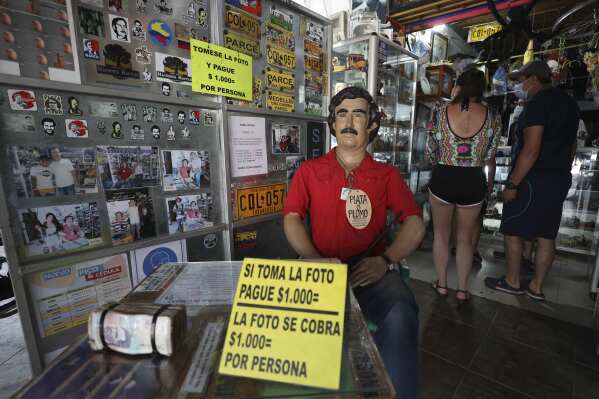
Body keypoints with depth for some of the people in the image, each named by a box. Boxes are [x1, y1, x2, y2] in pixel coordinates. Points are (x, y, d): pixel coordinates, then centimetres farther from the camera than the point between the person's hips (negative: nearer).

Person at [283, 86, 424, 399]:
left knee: (401, 314, -31)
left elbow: (415, 223, 6)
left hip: (370, 270, 1)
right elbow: (291, 218, 3)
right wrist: (315, 260, -14)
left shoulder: (387, 175, 12)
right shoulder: (309, 171, 12)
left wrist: (385, 260, -11)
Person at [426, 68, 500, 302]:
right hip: (474, 182, 2)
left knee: (441, 234, 17)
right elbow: (489, 156, 3)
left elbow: (430, 154, -2)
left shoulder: (440, 114, -8)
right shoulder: (491, 117, -3)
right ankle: (462, 289, 28)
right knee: (465, 238, 18)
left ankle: (441, 284, 28)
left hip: (443, 179, -1)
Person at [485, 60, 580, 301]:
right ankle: (536, 287, 21)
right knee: (546, 236, 11)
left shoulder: (537, 103, -13)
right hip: (560, 179, 9)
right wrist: (560, 173, 26)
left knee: (512, 231, 3)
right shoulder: (569, 103, 15)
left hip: (533, 180, -9)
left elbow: (531, 149, -22)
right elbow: (571, 145, 20)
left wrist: (512, 184, -19)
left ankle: (512, 282, 14)